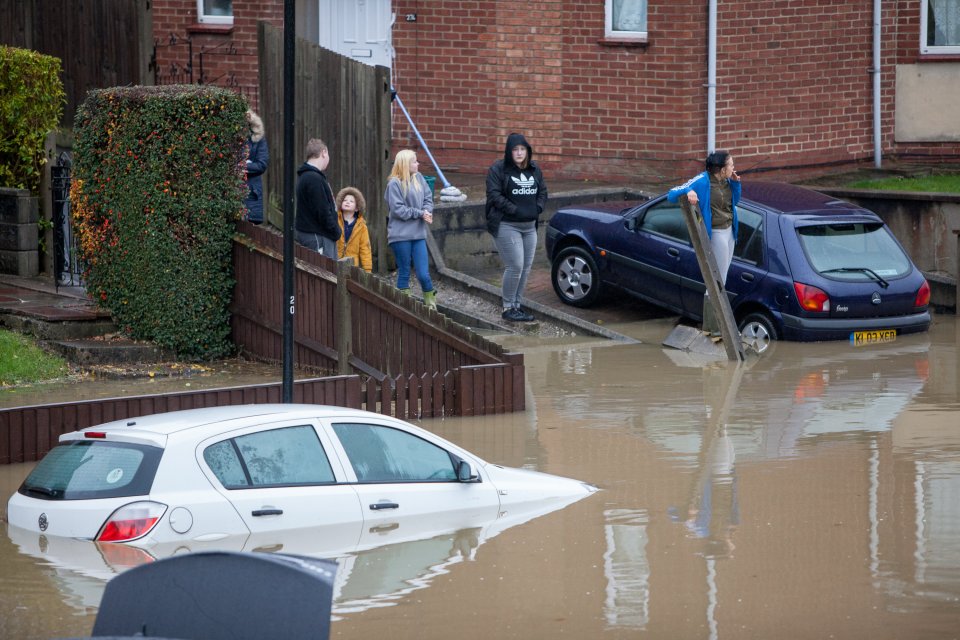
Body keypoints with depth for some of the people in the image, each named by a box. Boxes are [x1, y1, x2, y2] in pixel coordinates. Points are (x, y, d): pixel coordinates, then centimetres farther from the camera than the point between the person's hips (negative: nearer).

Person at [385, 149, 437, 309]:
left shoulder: (418, 178, 7)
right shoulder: (394, 184, -11)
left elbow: (428, 198, 11)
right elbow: (398, 209, -14)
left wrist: (427, 212, -10)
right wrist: (420, 213, -13)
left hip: (418, 234, 4)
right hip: (401, 235, -4)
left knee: (423, 275, 0)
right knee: (404, 274, 5)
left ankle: (431, 300, 22)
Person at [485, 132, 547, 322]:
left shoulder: (534, 170, 13)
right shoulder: (498, 170, -6)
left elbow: (542, 191, 19)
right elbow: (494, 195, -13)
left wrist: (537, 208, 1)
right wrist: (514, 210, -17)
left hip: (530, 226, 7)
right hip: (507, 226, -7)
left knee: (526, 268, 6)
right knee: (515, 266, -13)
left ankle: (516, 305, 16)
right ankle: (508, 308, -3)